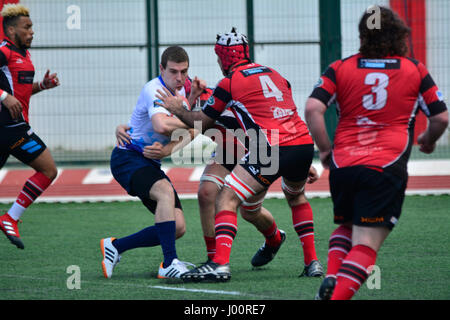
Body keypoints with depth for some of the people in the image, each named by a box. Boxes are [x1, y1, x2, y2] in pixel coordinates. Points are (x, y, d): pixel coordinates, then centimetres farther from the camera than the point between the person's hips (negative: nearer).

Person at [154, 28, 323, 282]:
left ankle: (220, 264, -19)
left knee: (228, 199, -3)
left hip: (273, 147, -7)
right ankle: (312, 261, 28)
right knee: (296, 196, 33)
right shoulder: (273, 73, 23)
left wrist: (178, 110, 31)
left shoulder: (229, 83, 5)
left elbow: (202, 123, 15)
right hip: (305, 143, 7)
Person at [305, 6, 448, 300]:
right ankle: (339, 294, -27)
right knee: (366, 243, -7)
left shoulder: (340, 69, 9)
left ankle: (331, 277, 1)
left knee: (346, 227, 26)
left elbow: (313, 108, -3)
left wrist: (325, 149, 7)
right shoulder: (415, 70, 8)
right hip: (387, 167, -3)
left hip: (343, 164, 3)